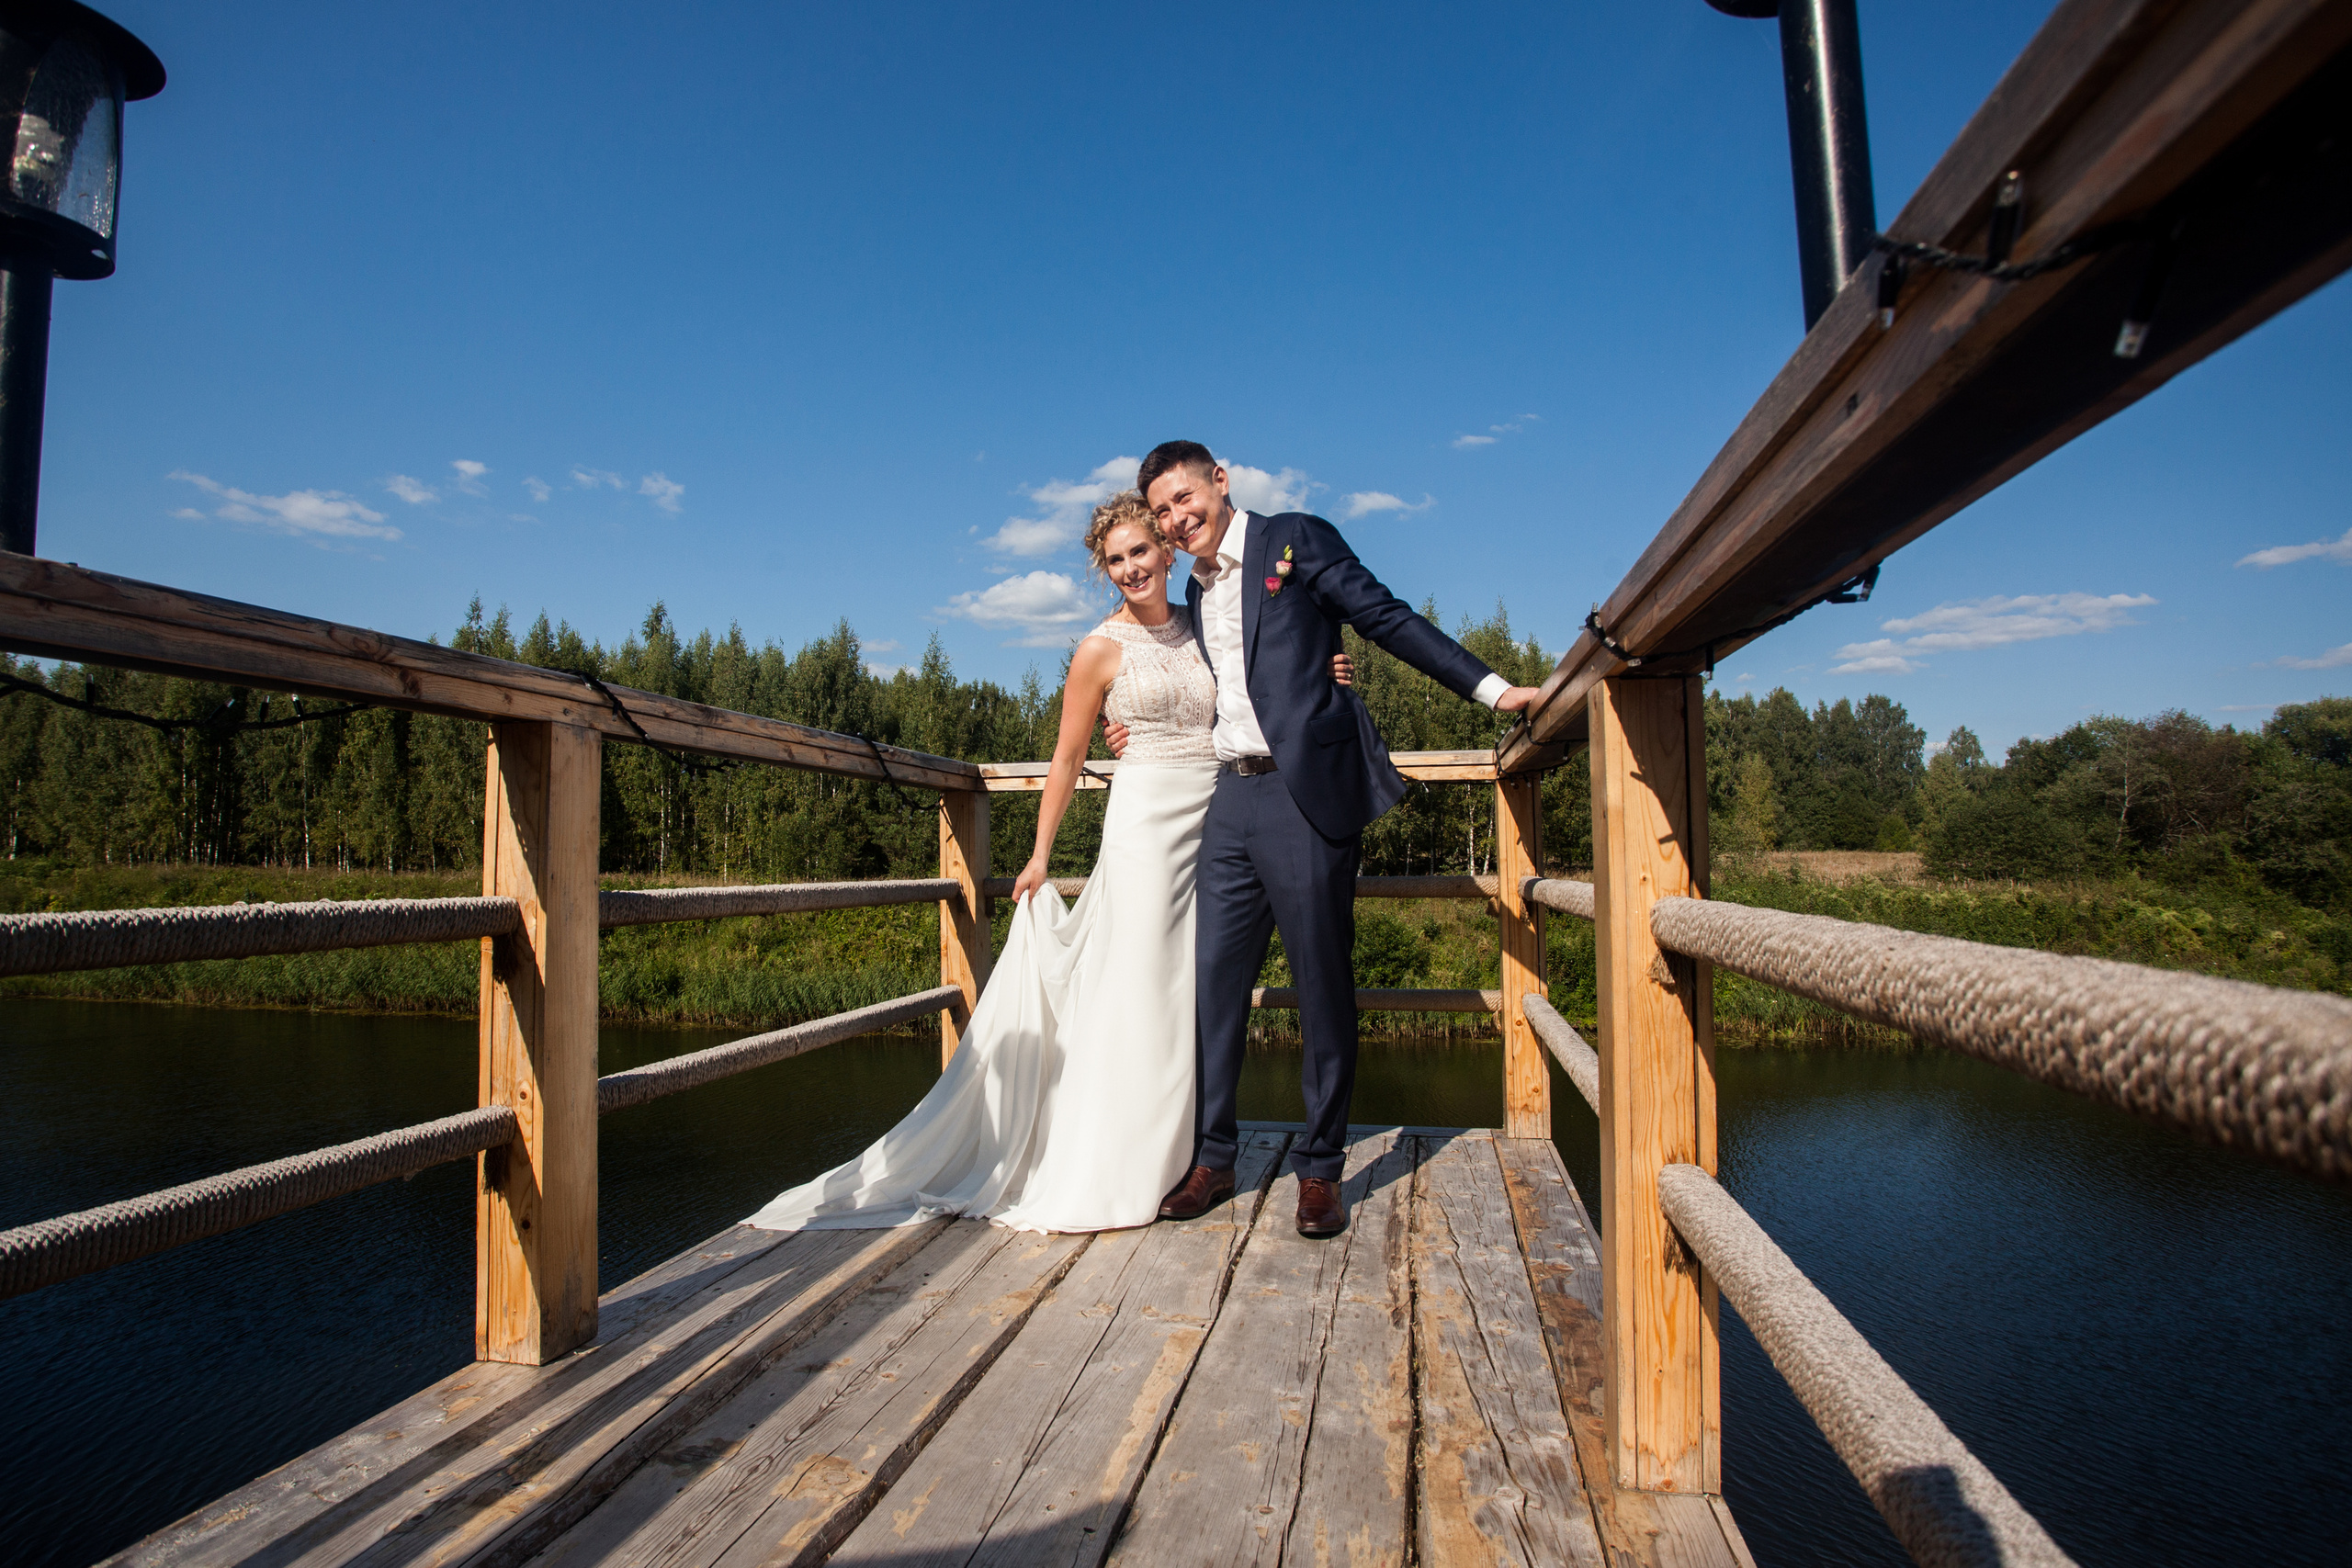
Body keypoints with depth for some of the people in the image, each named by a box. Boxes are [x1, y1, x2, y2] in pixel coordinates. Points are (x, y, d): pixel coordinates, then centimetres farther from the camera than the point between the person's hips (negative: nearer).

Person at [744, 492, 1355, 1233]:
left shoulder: (1202, 626, 11)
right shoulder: (1101, 650, -1)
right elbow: (1067, 760, 4)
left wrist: (1311, 681, 4)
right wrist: (1040, 857, 5)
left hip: (1215, 822, 4)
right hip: (1145, 819, -4)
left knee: (1196, 990, 8)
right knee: (1138, 991, -3)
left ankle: (1184, 1157, 20)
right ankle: (1119, 1172, 9)